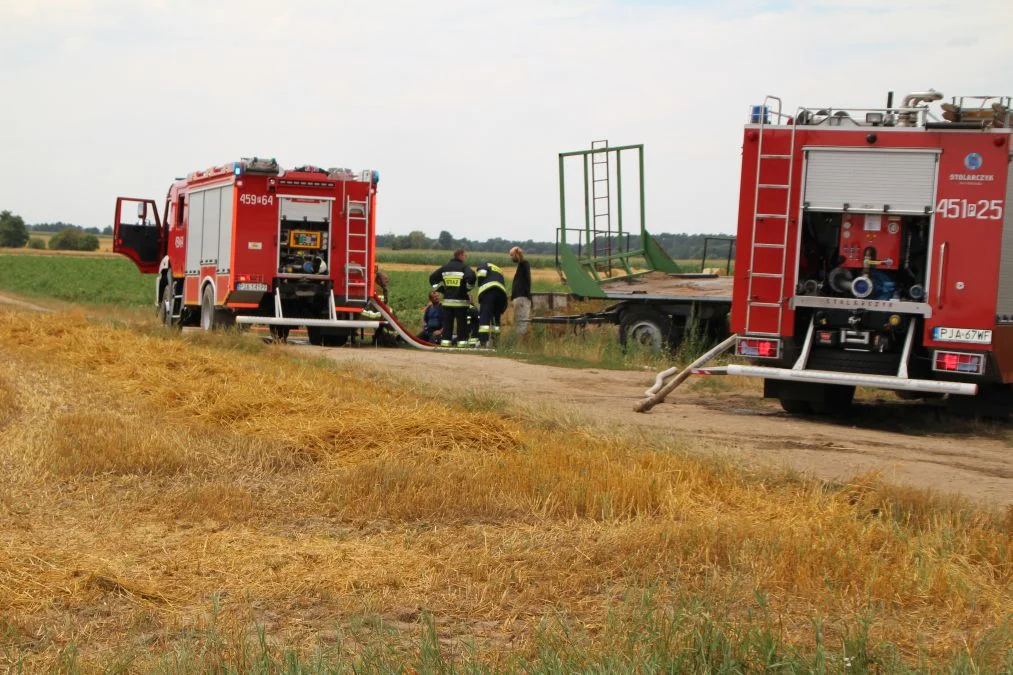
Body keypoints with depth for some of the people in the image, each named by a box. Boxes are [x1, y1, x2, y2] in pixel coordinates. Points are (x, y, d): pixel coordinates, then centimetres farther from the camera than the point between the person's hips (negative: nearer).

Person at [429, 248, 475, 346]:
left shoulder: (445, 267, 9)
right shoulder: (464, 267, -7)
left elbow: (432, 278, 10)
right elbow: (471, 277, -25)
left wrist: (441, 289, 13)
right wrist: (468, 287, -6)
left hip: (447, 300, 4)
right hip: (460, 301, -4)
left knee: (447, 322, 8)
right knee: (461, 322, 3)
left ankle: (445, 340, 6)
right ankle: (462, 340, 1)